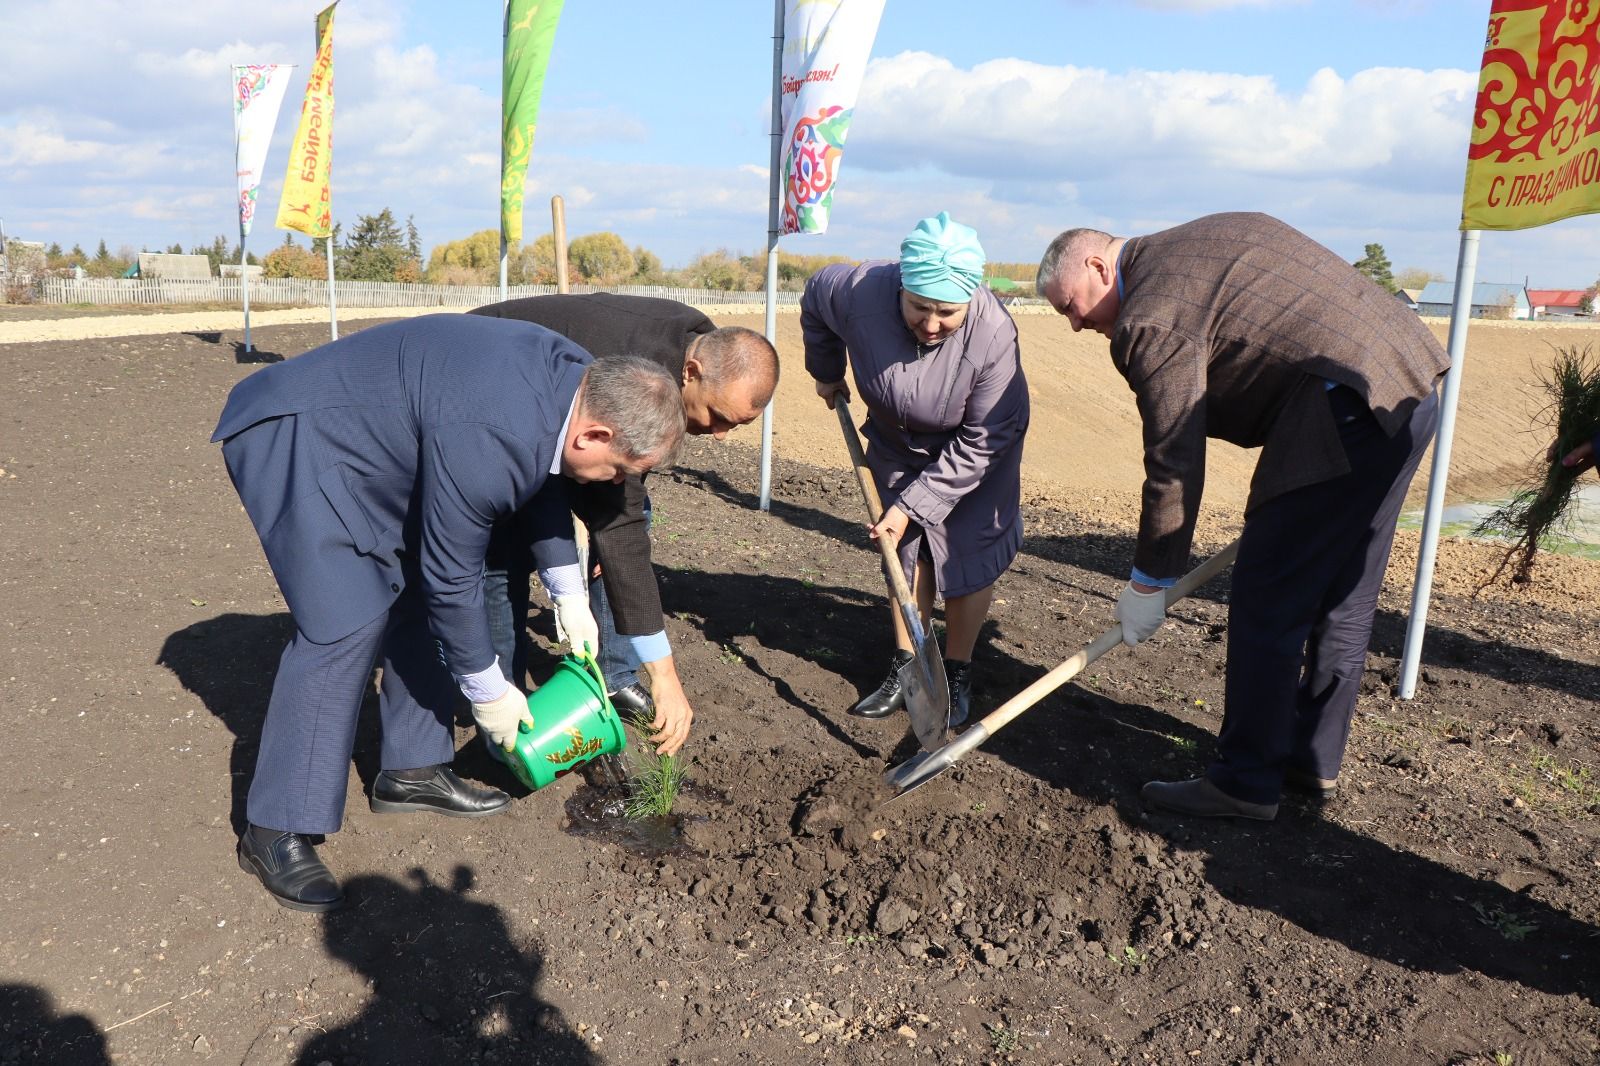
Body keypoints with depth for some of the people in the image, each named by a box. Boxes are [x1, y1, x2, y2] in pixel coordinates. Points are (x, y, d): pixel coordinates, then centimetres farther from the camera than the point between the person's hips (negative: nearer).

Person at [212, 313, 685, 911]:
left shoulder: (579, 378, -7)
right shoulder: (489, 438, -35)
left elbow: (546, 485, 12)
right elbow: (453, 580, -23)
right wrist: (488, 692, -9)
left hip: (364, 443, 10)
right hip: (290, 438, -10)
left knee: (417, 598, 8)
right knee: (346, 625, -17)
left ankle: (412, 770, 20)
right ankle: (275, 829, -6)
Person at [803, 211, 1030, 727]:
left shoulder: (994, 336, -37)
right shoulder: (859, 291, -31)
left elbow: (978, 444, -28)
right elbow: (814, 298, -4)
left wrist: (914, 505, -28)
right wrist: (826, 371, 9)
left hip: (972, 454, -3)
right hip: (898, 443, 3)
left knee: (967, 554, -3)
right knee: (906, 548, 4)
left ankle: (958, 675, 11)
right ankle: (905, 667, 14)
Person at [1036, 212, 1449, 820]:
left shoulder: (1152, 317, -10)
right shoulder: (1197, 244, 19)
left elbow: (1174, 465, -9)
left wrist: (1148, 583, 1)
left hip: (1345, 411, -11)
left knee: (1266, 604, -2)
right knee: (1343, 598, 17)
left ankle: (1245, 784, 8)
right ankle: (1313, 760, 31)